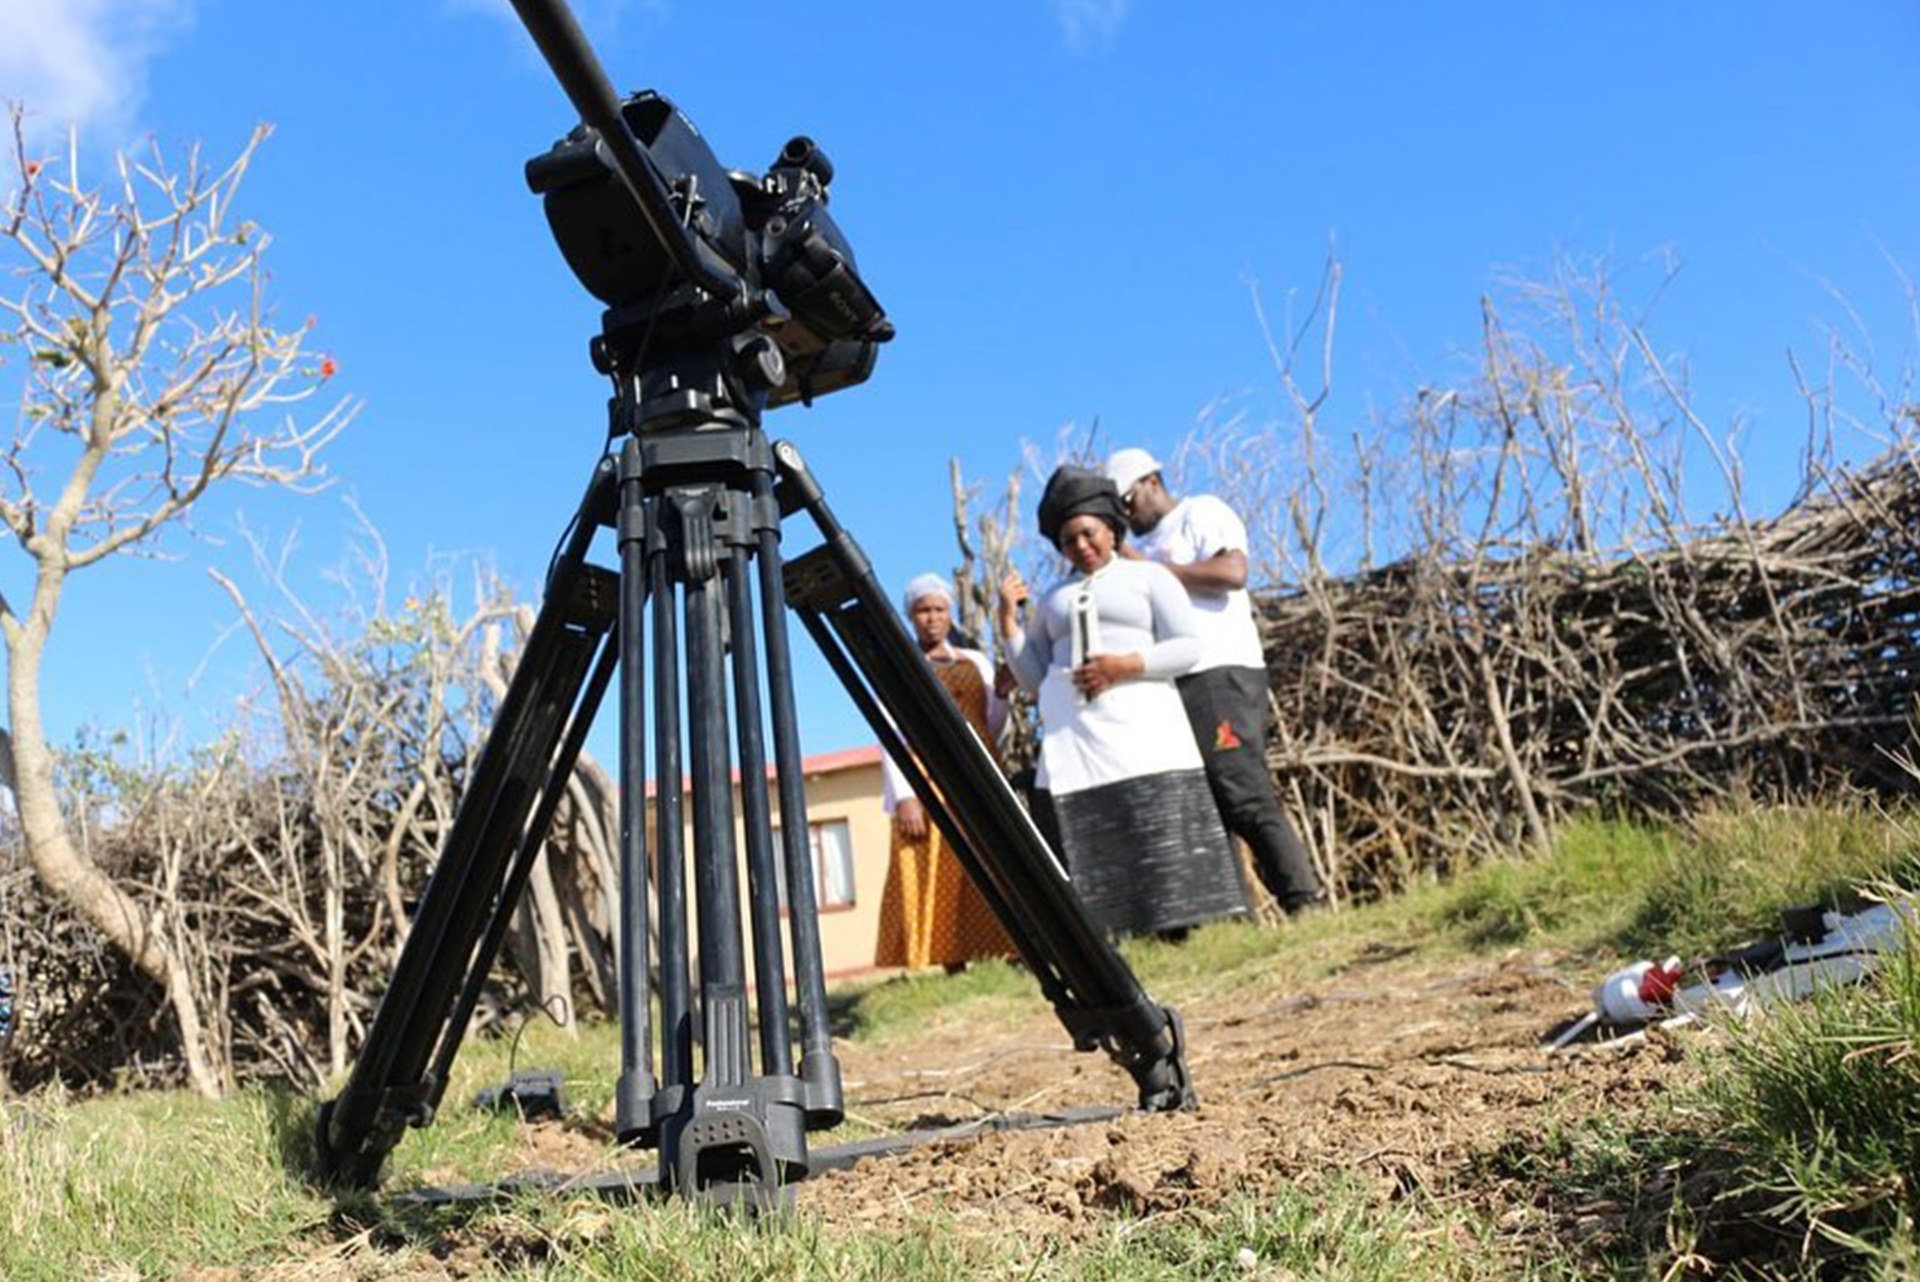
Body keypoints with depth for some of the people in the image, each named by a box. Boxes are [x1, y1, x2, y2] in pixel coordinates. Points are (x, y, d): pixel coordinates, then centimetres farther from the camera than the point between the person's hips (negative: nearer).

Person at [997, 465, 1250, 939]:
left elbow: (1188, 646, 2)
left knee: (1161, 836, -11)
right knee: (1082, 844, -8)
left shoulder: (1148, 576, 13)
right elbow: (1033, 677, 19)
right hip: (1070, 736, 3)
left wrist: (1124, 665, -10)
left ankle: (1179, 932, -9)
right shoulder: (1052, 598, 23)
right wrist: (1009, 620, 8)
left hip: (1139, 726, -3)